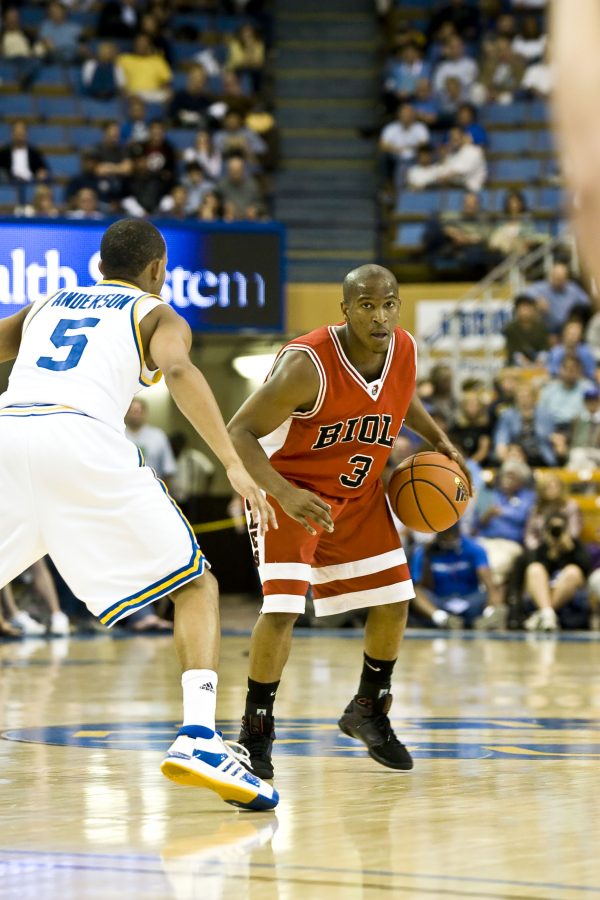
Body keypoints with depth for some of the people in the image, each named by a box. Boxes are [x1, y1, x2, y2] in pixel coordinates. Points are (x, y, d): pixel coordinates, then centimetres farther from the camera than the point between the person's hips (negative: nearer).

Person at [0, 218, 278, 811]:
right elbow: (176, 369, -1)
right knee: (196, 587, 8)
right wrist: (234, 464, -11)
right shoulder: (158, 315, 21)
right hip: (85, 442, -4)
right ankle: (198, 739, -11)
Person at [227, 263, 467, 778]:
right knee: (282, 609, -19)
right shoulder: (307, 365, -33)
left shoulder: (405, 350, -13)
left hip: (359, 493, 6)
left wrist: (439, 439, 1)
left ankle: (369, 711, 30)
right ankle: (257, 731, 0)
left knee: (393, 601, 7)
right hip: (291, 490, -6)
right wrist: (283, 494, -45)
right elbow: (238, 433, -32)